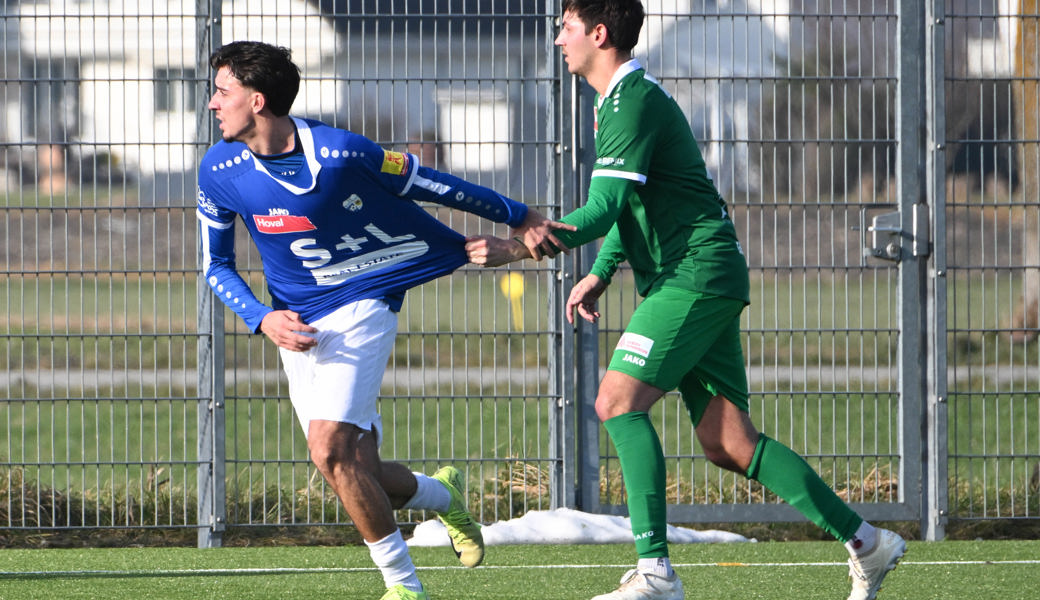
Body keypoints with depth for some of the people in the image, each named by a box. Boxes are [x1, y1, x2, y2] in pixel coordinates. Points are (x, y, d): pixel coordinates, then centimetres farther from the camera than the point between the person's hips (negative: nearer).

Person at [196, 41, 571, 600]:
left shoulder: (340, 152, -18)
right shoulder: (219, 170, -6)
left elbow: (430, 186, -5)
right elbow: (216, 264, 6)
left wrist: (520, 218, 4)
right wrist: (262, 319, -11)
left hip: (361, 308, -5)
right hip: (296, 324, 5)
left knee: (330, 452, -22)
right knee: (361, 477, 1)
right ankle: (443, 495, 34)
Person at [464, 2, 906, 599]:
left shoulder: (635, 102, -14)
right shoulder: (625, 100, 19)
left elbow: (602, 209, -21)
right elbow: (627, 209, 31)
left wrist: (515, 249, -20)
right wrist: (600, 274, 21)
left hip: (695, 275, -10)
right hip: (703, 281, 10)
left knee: (619, 400, -16)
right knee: (727, 443, 5)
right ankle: (866, 542, 7)